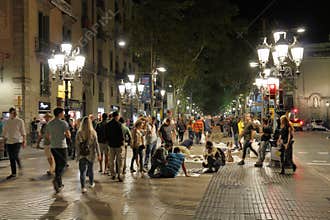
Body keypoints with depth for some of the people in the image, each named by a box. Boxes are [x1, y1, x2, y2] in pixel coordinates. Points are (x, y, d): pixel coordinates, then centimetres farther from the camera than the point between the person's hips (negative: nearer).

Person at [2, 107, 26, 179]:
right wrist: (5, 139, 10)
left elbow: (23, 132, -2)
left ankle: (20, 166, 14)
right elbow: (4, 132, 16)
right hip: (9, 142, 4)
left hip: (17, 141, -4)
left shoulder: (20, 121, -2)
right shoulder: (7, 122, 9)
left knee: (15, 156, -16)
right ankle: (13, 173, 15)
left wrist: (24, 141, -6)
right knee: (11, 158, 6)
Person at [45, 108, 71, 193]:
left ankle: (59, 184, 18)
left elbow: (47, 136, 13)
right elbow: (68, 135, -14)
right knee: (63, 163, 4)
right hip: (61, 146, -6)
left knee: (58, 164, 14)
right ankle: (56, 179, -17)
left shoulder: (49, 123, 8)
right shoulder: (64, 123, -10)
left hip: (53, 147, 6)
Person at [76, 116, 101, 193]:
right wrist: (98, 154, 1)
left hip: (82, 155, -1)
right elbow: (96, 144, -5)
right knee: (90, 169, 18)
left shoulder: (79, 133, -8)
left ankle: (83, 187, -2)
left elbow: (77, 144, -4)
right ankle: (91, 183, 35)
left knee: (82, 171, 3)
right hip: (91, 154, 1)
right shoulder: (93, 132, -8)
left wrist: (78, 153, 7)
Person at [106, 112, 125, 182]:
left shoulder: (108, 124, 5)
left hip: (111, 144, 6)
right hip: (119, 144, -6)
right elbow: (121, 134, -16)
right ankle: (119, 175, -5)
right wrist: (122, 142, -5)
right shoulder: (118, 124, -15)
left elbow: (107, 134, 10)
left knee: (112, 160, 14)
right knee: (120, 160, -1)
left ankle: (113, 174, 19)